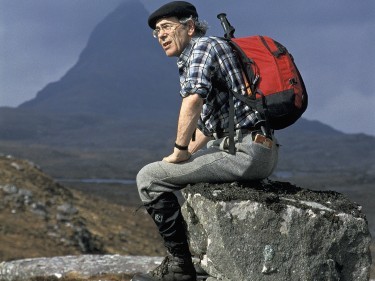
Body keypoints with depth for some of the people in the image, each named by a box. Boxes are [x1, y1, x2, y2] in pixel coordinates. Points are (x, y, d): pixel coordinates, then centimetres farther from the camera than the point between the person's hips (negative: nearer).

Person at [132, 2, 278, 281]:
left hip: (245, 152, -10)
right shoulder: (189, 60, 24)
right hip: (261, 152, 10)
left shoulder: (202, 47, -6)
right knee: (176, 172, 33)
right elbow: (207, 122, 32)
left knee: (149, 178, -5)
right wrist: (187, 153, 21)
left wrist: (179, 151, -14)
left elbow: (193, 100, -24)